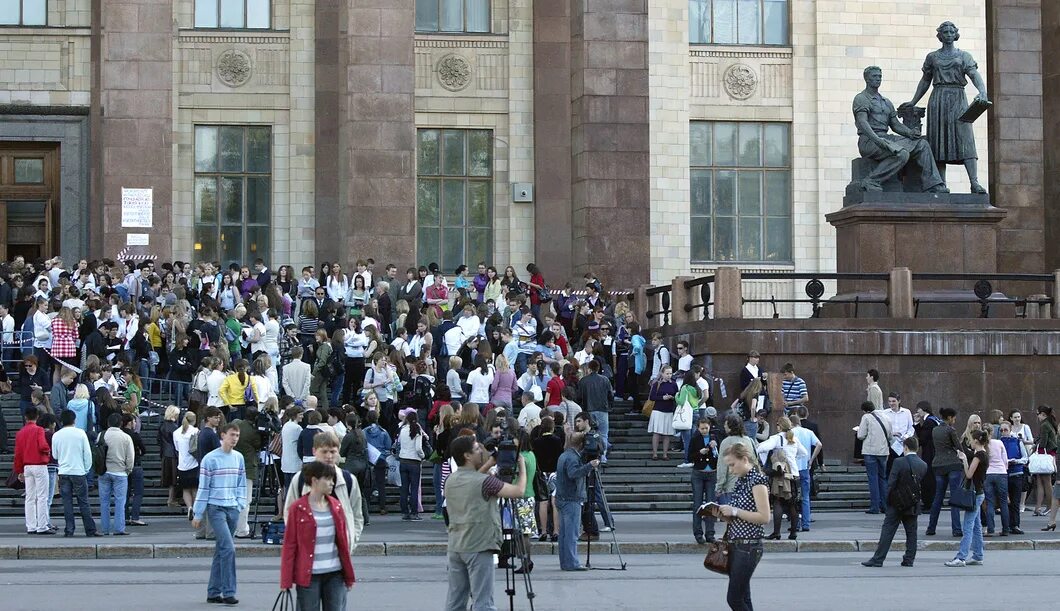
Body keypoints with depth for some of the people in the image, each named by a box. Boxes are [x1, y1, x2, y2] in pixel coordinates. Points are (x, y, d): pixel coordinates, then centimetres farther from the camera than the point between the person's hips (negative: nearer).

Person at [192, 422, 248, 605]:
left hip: (233, 509, 5)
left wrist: (240, 504, 5)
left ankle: (213, 592, 16)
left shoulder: (239, 458, 9)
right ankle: (228, 592, -11)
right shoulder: (210, 459, -7)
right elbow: (203, 487, -5)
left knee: (221, 550, 10)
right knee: (228, 548, -14)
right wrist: (198, 514, -3)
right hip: (216, 508, -5)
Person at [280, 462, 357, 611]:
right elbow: (289, 545, -5)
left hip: (335, 573, 4)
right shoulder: (297, 509, -6)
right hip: (308, 575, -4)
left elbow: (343, 542, 11)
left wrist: (349, 575, 11)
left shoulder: (336, 506, 7)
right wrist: (286, 580, -8)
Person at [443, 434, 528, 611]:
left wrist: (489, 464, 20)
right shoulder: (484, 481, -14)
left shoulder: (450, 480, 7)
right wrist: (522, 466, 5)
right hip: (479, 548, -7)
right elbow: (518, 492, -9)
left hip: (455, 547, 7)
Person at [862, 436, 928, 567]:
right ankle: (909, 559, 12)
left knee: (887, 531, -1)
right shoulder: (923, 465, -1)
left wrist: (889, 499, -3)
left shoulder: (899, 462, -15)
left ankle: (878, 559, -1)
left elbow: (891, 483, -14)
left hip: (897, 504, -4)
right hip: (913, 506, 4)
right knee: (911, 532, 11)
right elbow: (920, 484, 7)